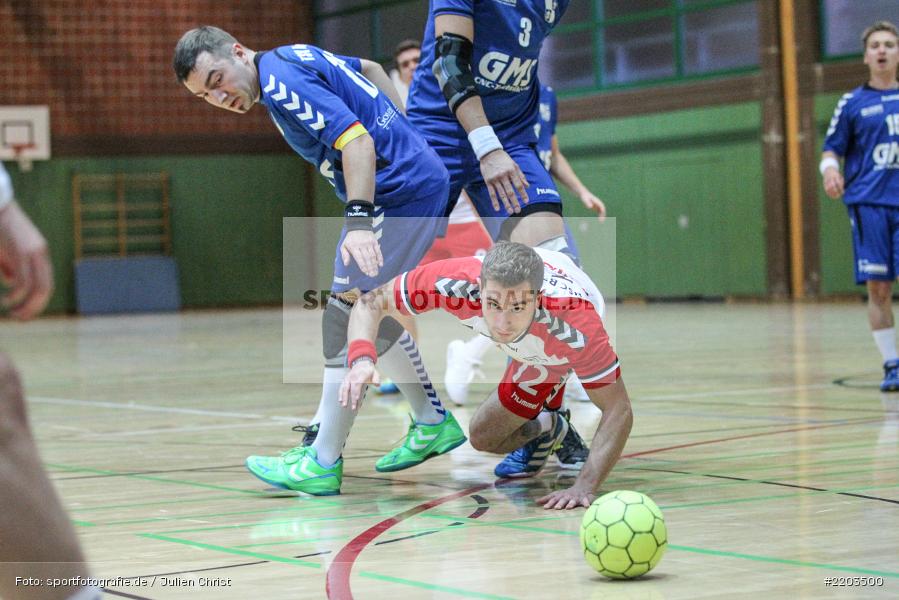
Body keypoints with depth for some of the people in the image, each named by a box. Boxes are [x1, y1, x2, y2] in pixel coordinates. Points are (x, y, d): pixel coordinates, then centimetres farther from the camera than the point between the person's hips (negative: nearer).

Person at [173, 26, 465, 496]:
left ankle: (322, 463, -7)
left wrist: (358, 219, -35)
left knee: (348, 322, -9)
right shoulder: (291, 56, 14)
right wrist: (406, 137, 28)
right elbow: (370, 69, 28)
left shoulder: (281, 81, -17)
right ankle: (433, 423, 26)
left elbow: (356, 140, -27)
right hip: (421, 180, 11)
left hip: (398, 193, -11)